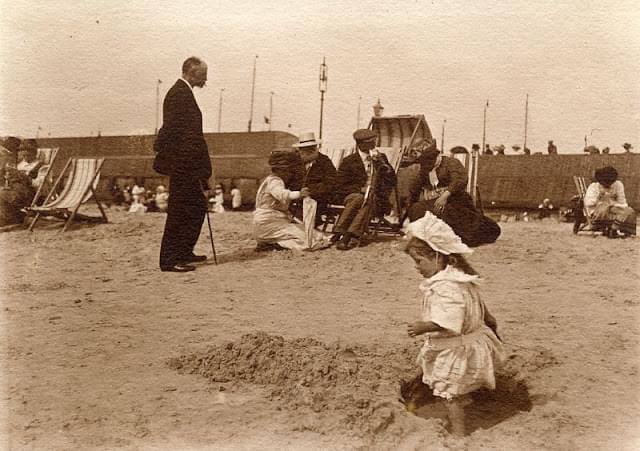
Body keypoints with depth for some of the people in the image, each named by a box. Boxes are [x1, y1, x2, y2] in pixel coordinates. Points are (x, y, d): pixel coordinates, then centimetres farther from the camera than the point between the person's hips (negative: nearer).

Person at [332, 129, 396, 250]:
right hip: (353, 196, -1)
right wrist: (360, 189, -11)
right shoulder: (349, 161, 9)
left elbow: (392, 181, 9)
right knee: (359, 198, -36)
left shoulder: (381, 158, 18)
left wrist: (380, 162, -3)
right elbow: (340, 186, 4)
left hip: (376, 200, 1)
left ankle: (350, 236, -45)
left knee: (368, 201, -34)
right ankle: (339, 232, -43)